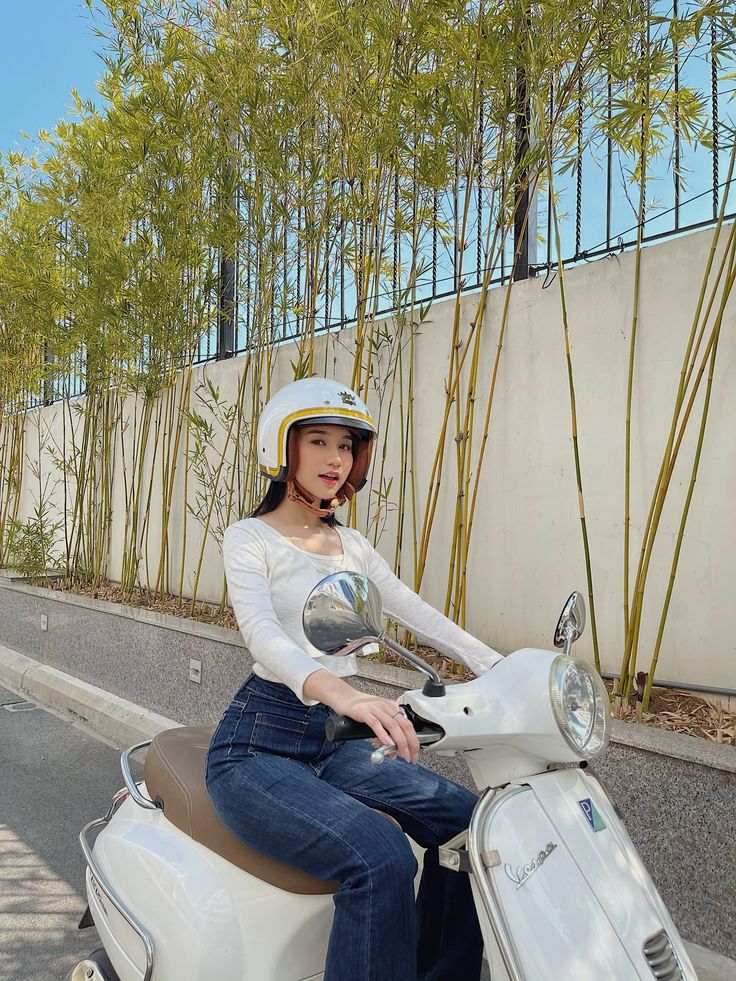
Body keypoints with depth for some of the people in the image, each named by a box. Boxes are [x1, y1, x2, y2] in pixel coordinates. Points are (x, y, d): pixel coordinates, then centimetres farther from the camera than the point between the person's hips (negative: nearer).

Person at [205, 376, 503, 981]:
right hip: (259, 743, -6)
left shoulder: (352, 546, 13)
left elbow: (418, 613, 10)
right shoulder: (250, 538, -7)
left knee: (464, 818, -9)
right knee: (380, 858, -28)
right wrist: (341, 693, -44)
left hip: (334, 743, 6)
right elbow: (263, 636, -24)